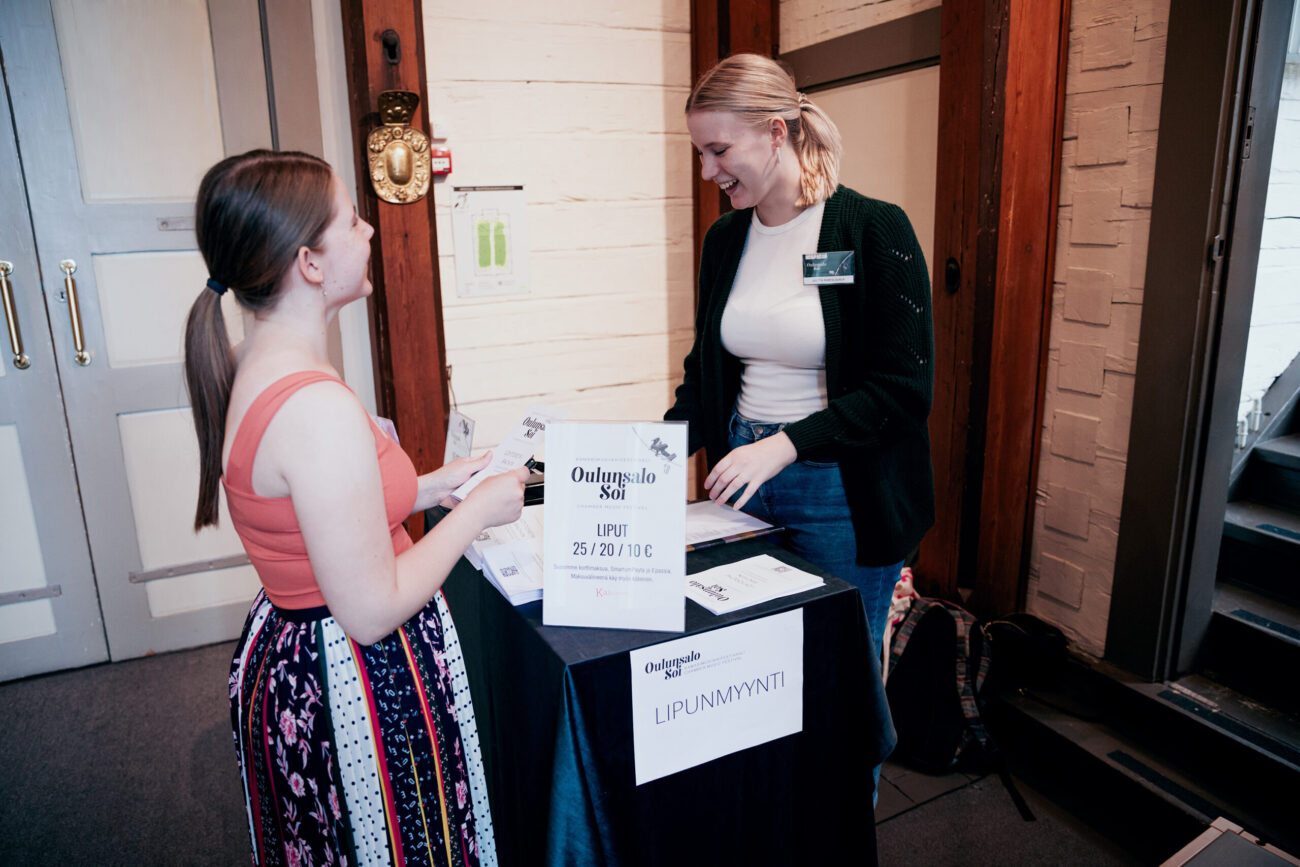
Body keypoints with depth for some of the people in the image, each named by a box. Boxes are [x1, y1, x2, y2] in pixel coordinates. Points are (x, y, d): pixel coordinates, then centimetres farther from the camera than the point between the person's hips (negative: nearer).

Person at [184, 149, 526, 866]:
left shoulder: (252, 369, 0)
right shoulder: (319, 406, -30)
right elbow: (373, 611, -27)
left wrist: (431, 486, 8)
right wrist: (479, 510, -16)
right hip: (359, 683, -9)